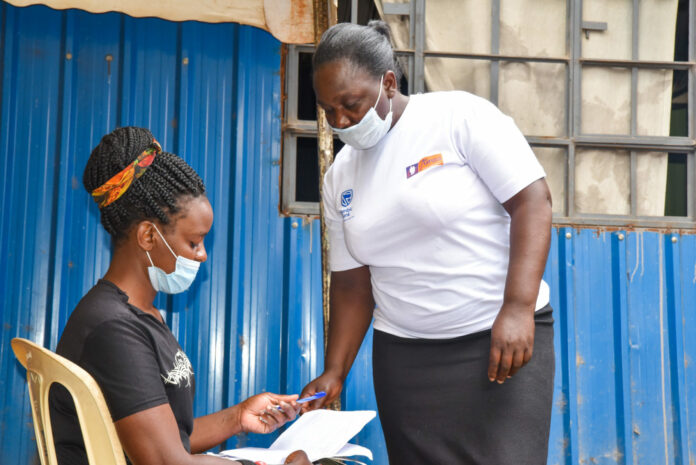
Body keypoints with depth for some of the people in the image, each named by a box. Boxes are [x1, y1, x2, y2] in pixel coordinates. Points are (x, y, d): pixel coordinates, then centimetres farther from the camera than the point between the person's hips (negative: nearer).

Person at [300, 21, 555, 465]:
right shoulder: (339, 178, 9)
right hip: (403, 357, 5)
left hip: (503, 340, -4)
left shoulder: (461, 116, -7)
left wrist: (518, 307, -20)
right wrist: (334, 372, 4)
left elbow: (533, 200, -12)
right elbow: (351, 283, 12)